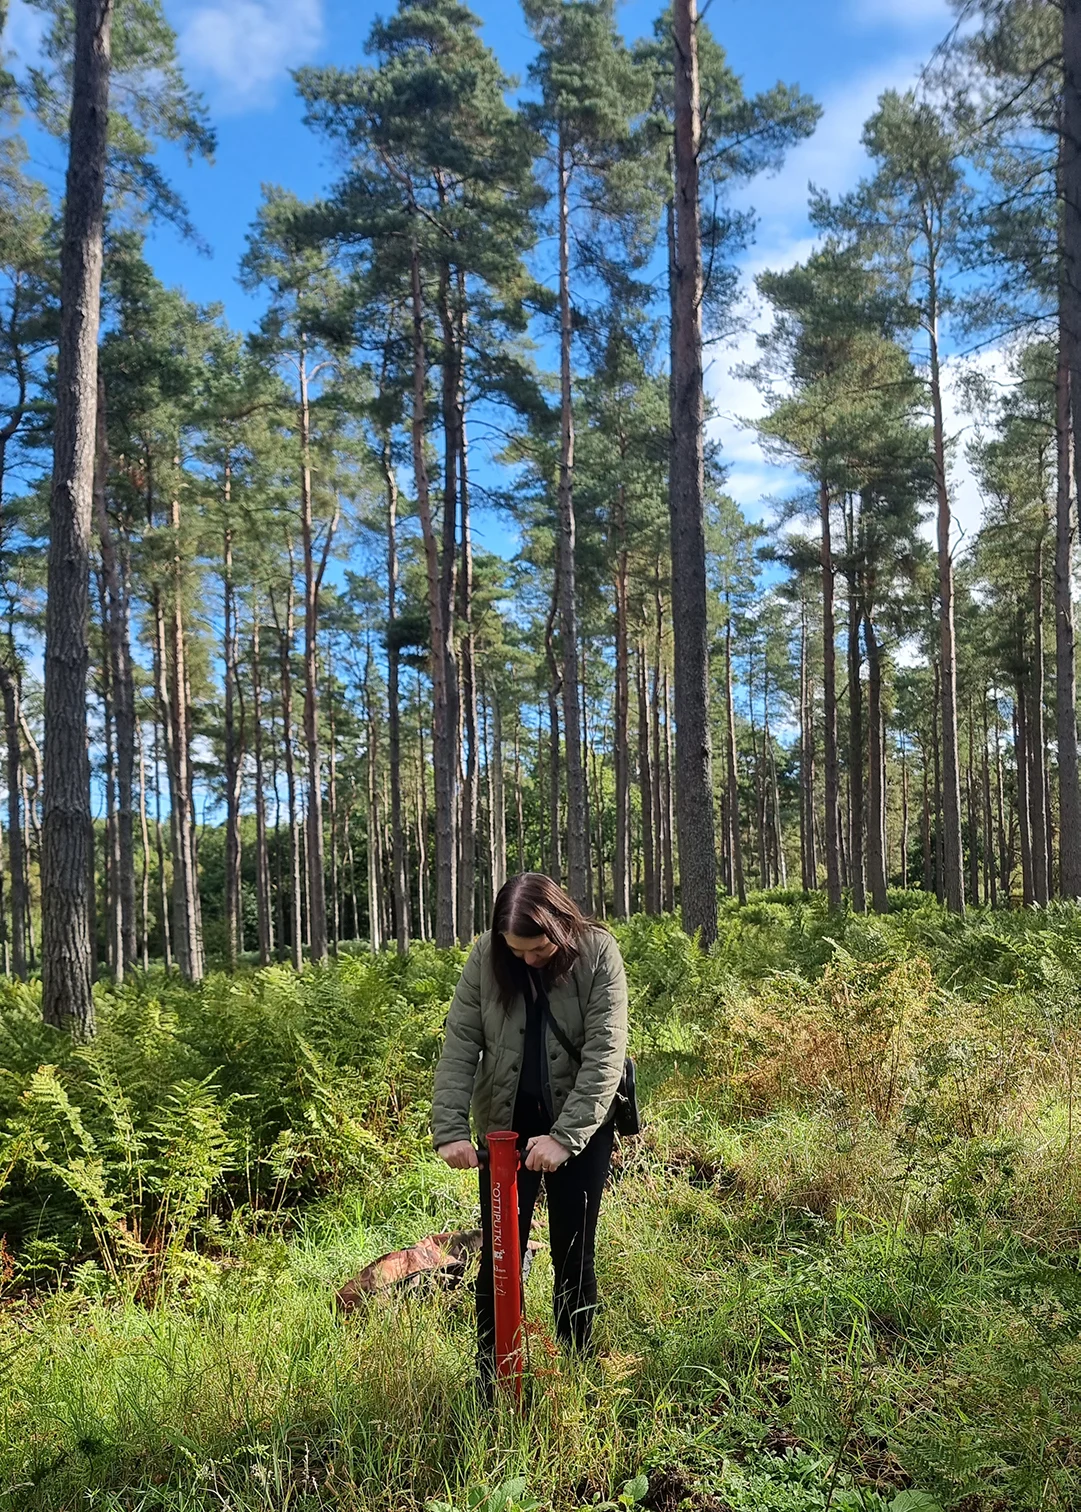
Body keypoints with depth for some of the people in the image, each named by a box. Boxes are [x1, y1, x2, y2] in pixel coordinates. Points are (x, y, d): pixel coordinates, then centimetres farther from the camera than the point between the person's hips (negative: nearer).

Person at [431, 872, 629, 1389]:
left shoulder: (598, 954, -16)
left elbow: (605, 1054, -20)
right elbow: (460, 1043, -11)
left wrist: (565, 1135, -28)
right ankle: (491, 1370, 24)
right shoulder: (485, 957, -10)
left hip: (581, 1121, -1)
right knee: (499, 1251, 6)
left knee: (573, 1253, 8)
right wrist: (450, 1128, -21)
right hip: (505, 1122, 2)